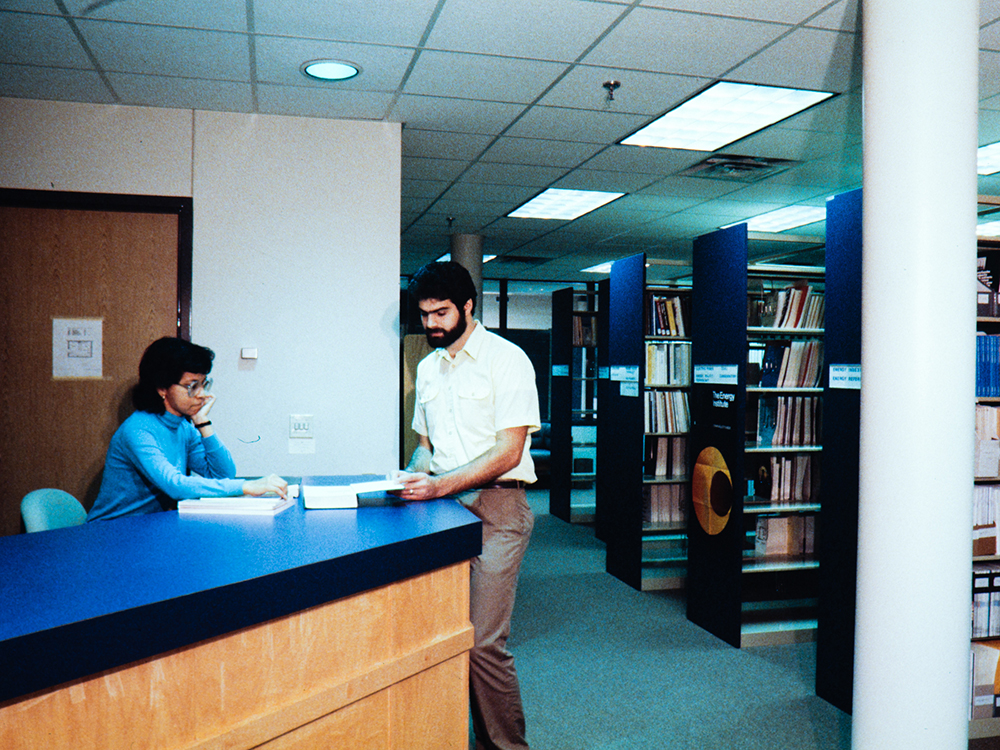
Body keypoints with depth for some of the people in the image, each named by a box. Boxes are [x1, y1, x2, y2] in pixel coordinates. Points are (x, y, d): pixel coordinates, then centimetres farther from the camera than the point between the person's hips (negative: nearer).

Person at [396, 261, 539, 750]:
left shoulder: (506, 359, -5)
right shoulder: (427, 368, 17)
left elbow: (507, 453, -12)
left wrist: (439, 486, -20)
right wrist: (412, 476, 3)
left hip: (495, 507, -6)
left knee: (483, 642, -10)